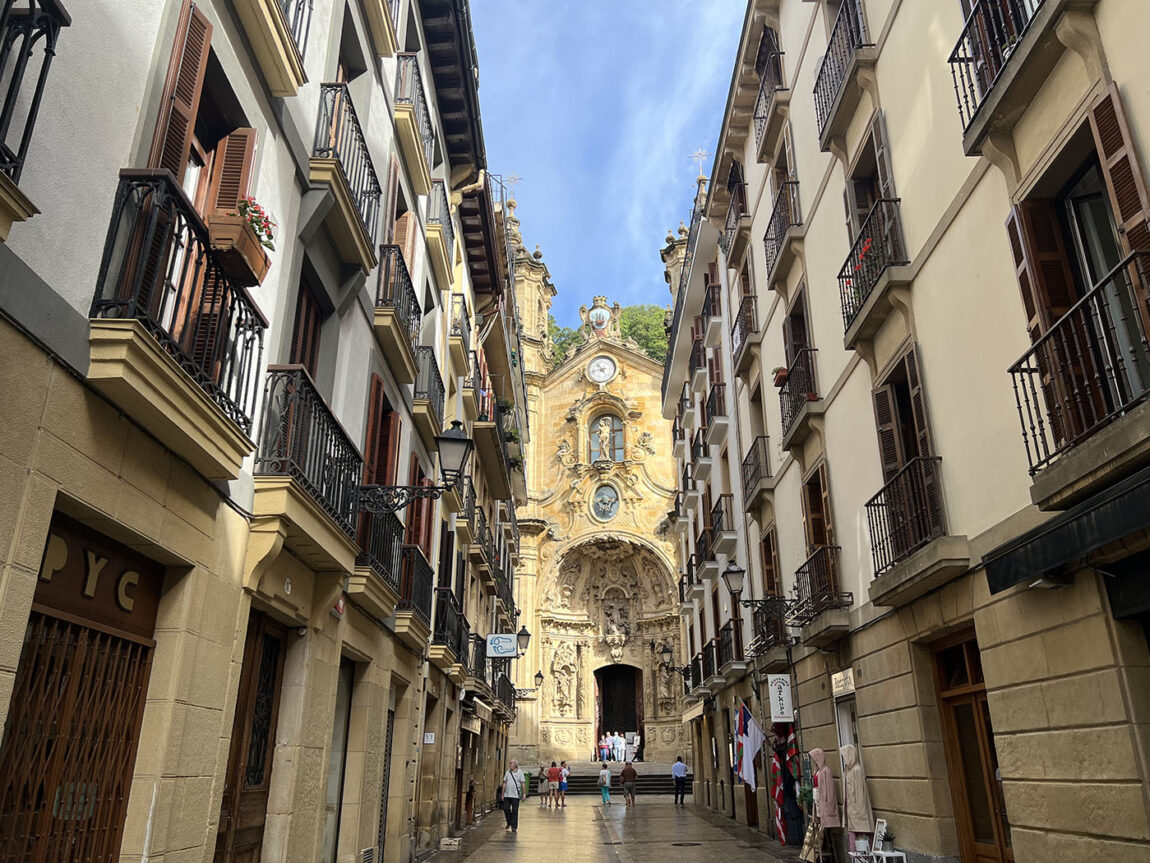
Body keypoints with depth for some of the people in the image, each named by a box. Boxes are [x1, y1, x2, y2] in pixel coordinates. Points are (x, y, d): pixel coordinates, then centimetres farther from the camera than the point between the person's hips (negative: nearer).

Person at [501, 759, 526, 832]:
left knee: (515, 811, -2)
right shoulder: (508, 772, 10)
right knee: (506, 808, 1)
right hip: (507, 795, 4)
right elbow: (504, 783, 12)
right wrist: (503, 794, 9)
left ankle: (514, 827, 7)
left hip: (515, 795, -4)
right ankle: (509, 822, 25)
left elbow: (523, 783, -1)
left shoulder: (520, 772, 1)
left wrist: (524, 793, -7)